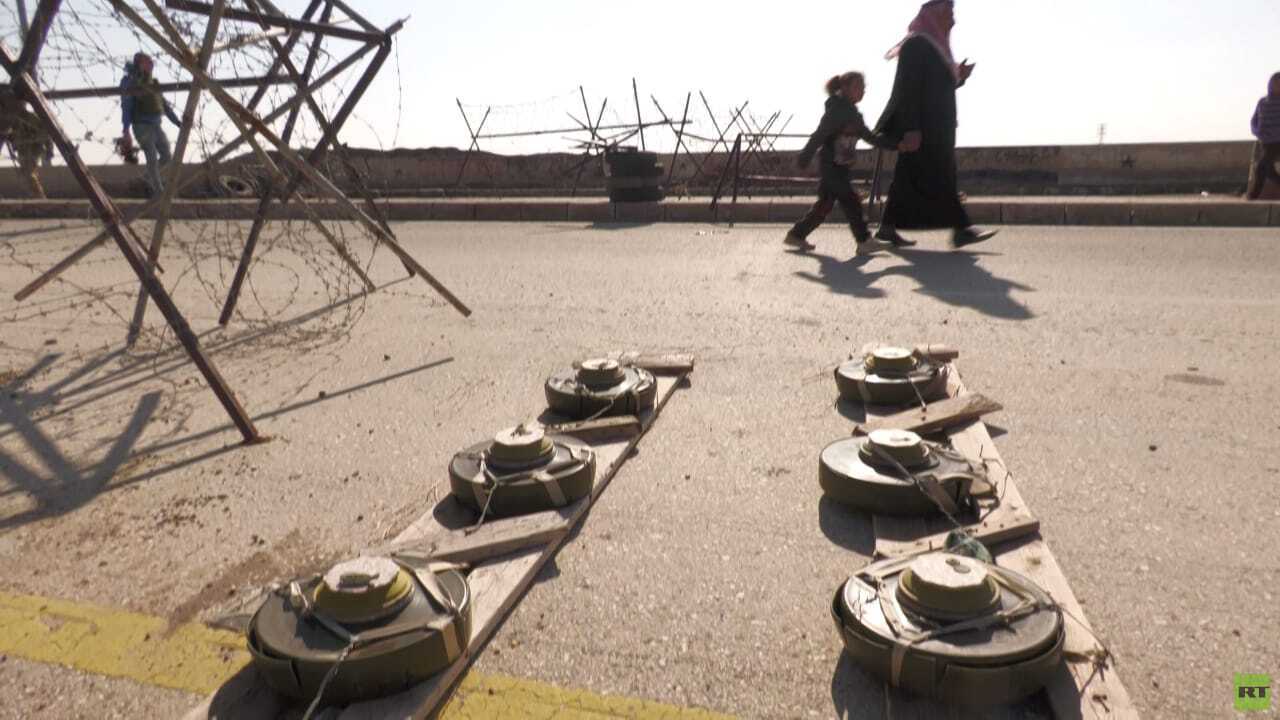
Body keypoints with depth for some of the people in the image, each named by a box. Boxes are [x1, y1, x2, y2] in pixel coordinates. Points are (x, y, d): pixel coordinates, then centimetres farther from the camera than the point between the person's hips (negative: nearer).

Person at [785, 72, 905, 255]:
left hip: (841, 167, 9)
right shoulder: (837, 110, -13)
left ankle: (796, 235, 18)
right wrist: (805, 158, -20)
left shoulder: (854, 115, 15)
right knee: (850, 201, -8)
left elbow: (870, 137, 17)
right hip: (829, 166, -9)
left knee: (825, 204, 11)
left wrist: (896, 145, 12)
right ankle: (864, 241, -5)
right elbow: (819, 136, -17)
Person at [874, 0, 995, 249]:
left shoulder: (936, 47, 20)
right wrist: (911, 128, -24)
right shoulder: (916, 44, -9)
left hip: (934, 127, 10)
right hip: (922, 126, -10)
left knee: (909, 180, 8)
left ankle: (888, 228, 10)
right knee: (940, 179, -10)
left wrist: (960, 76, 7)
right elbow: (908, 89, -17)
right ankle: (961, 230, -9)